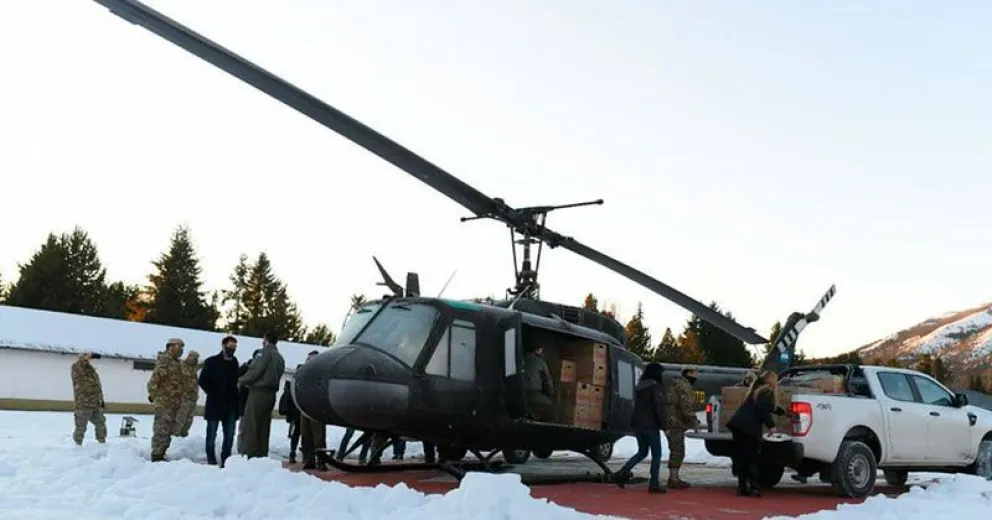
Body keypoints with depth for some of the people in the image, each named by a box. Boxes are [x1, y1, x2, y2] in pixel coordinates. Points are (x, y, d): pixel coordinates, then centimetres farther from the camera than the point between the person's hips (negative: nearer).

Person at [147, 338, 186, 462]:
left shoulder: (175, 363, 16)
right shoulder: (165, 361, -13)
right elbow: (153, 381, -18)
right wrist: (153, 396, -11)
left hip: (173, 405, 10)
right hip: (164, 404, -10)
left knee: (167, 431, 14)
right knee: (161, 430, -7)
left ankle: (160, 455, 22)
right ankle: (156, 456, -4)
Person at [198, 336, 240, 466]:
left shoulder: (234, 362, 9)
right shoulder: (211, 362, -3)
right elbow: (202, 381, -3)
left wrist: (235, 396, 1)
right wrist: (213, 394, -8)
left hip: (230, 405, 4)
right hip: (215, 404, -4)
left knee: (229, 435, 5)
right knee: (212, 434, 3)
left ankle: (225, 461, 13)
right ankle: (211, 461, 11)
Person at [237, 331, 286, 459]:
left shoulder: (265, 352, -7)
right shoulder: (280, 358, 18)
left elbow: (255, 371, -16)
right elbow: (276, 376, 13)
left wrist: (242, 380, 1)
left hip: (258, 392, -8)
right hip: (271, 394, 8)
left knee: (250, 426, -8)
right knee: (264, 427, 10)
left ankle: (249, 455, -13)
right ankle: (262, 455, 9)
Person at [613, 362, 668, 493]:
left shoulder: (639, 387, 13)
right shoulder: (656, 387, -11)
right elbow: (660, 407, -17)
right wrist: (665, 425, -12)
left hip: (637, 424, 8)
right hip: (650, 425, -8)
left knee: (642, 452, 18)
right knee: (656, 454, 2)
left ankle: (623, 471, 2)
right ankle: (654, 483, 1)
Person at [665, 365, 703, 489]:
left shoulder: (677, 385, 22)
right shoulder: (684, 386, -13)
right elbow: (687, 406, -21)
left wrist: (693, 422, 24)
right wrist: (694, 423, -15)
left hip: (673, 423, 11)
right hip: (675, 423, -11)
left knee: (677, 451, 16)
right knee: (678, 451, -8)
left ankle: (673, 478, 22)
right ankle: (673, 480, -7)